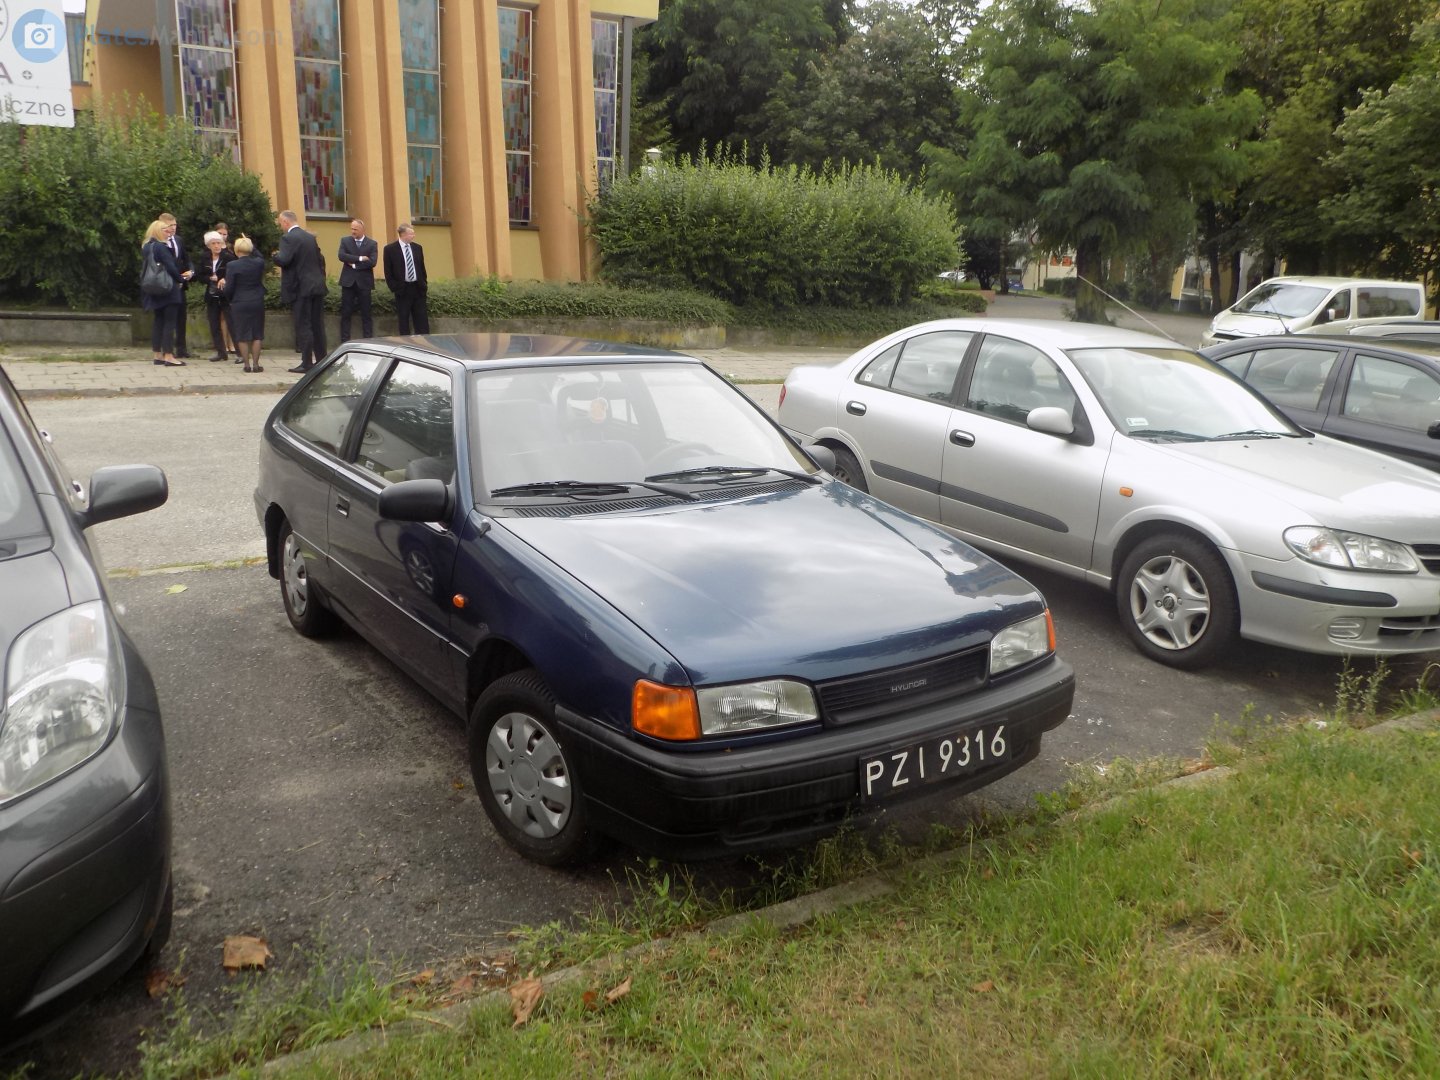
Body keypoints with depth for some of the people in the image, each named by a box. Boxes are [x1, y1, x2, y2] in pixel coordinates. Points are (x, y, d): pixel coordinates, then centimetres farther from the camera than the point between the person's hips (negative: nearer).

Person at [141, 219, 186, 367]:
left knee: (159, 321, 13)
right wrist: (180, 279, -3)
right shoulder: (161, 247, -15)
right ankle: (168, 356, -8)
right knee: (169, 322, -6)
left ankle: (158, 355, 15)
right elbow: (171, 267, -17)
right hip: (168, 289, -9)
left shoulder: (146, 247, 12)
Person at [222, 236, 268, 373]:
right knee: (257, 334, 8)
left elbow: (228, 288, -9)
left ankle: (247, 364, 5)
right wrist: (251, 245, 25)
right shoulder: (259, 263, -3)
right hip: (257, 303, 2)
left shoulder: (232, 265, -12)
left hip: (239, 304, -2)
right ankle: (255, 364, 6)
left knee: (242, 336, 5)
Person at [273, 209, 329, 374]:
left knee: (303, 326, -4)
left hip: (300, 288, -7)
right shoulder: (311, 237, 12)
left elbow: (283, 260, -21)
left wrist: (275, 256, 0)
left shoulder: (288, 238, -10)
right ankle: (321, 359, 15)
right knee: (317, 324, 11)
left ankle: (307, 363, -3)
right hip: (317, 287, 7)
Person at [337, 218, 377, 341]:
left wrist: (354, 264, -10)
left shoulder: (372, 243, 3)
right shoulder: (345, 240, 7)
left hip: (364, 282, -1)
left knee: (366, 313, 2)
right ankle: (345, 341, 5)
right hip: (348, 281, 1)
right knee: (345, 313, 1)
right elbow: (341, 256, -10)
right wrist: (360, 258, -15)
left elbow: (372, 262, -10)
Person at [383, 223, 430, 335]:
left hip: (418, 288, 4)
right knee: (404, 320, 2)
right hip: (402, 289, -4)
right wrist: (394, 288, -9)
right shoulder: (390, 249, -4)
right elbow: (388, 272, -3)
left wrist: (423, 284, 8)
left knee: (422, 319, 3)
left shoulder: (417, 248, 8)